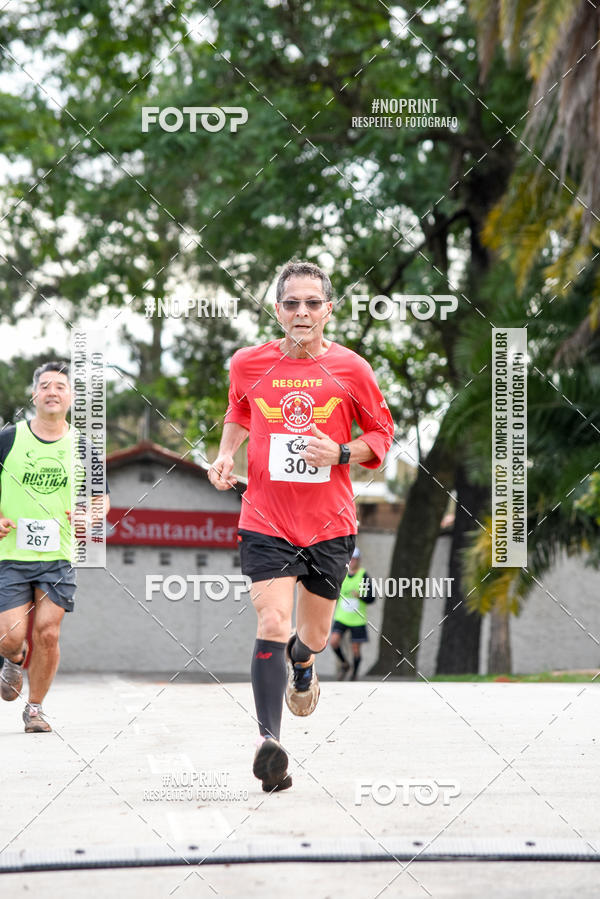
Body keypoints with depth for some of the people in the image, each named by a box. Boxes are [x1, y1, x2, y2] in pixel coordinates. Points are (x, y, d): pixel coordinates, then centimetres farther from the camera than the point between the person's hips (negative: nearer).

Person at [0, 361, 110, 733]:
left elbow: (102, 497, 15)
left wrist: (93, 514, -7)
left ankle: (35, 708, 13)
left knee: (47, 633, -6)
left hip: (58, 556, 1)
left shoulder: (83, 447, 5)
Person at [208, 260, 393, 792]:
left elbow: (382, 434, 6)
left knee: (314, 636, 14)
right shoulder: (249, 364, -1)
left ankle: (301, 664, 52)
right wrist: (226, 455, 3)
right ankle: (269, 740, -18)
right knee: (272, 625, -18)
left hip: (330, 524, 1)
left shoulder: (351, 369, -4)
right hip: (266, 521, -1)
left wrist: (341, 453, -13)